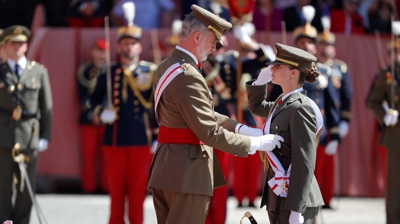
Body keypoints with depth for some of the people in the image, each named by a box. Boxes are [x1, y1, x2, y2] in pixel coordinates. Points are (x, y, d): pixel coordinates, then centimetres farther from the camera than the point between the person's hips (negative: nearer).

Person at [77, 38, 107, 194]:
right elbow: (83, 95, 3)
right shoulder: (84, 70, 6)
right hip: (88, 119, 0)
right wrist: (92, 114, -8)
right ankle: (89, 186, 8)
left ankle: (106, 186, 7)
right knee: (88, 155, 1)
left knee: (106, 156, 0)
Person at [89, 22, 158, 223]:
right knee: (116, 190, 5)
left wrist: (157, 137, -4)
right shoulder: (108, 73, 6)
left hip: (140, 140, -1)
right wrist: (101, 112, -7)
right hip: (114, 139, 1)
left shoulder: (151, 72, 2)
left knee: (137, 190, 2)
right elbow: (94, 99, 14)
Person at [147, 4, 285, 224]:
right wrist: (255, 143, -10)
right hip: (187, 172, -10)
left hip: (165, 169, 10)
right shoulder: (187, 76, -20)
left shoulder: (167, 67, 13)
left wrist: (242, 129, 8)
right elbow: (210, 133, -20)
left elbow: (205, 115, 17)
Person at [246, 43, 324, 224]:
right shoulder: (282, 103, 12)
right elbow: (256, 107, 35)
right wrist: (260, 82, 14)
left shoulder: (300, 108, -15)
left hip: (295, 201, -9)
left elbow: (305, 163, -19)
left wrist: (296, 209, -22)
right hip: (278, 197, 9)